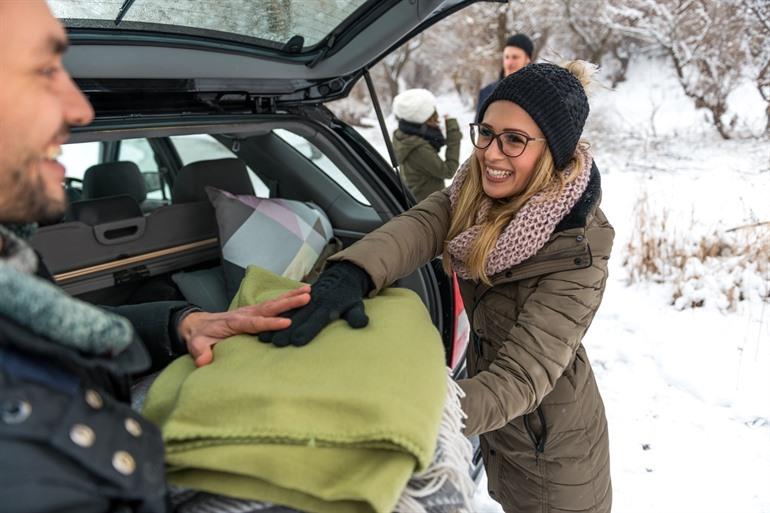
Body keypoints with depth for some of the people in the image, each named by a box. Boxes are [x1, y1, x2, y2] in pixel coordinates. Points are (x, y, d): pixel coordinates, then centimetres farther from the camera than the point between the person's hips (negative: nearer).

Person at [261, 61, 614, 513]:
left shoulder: (576, 254, -31)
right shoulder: (477, 190, -12)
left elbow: (519, 380, -37)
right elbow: (419, 226, -30)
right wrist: (352, 274, -51)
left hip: (549, 451, -5)